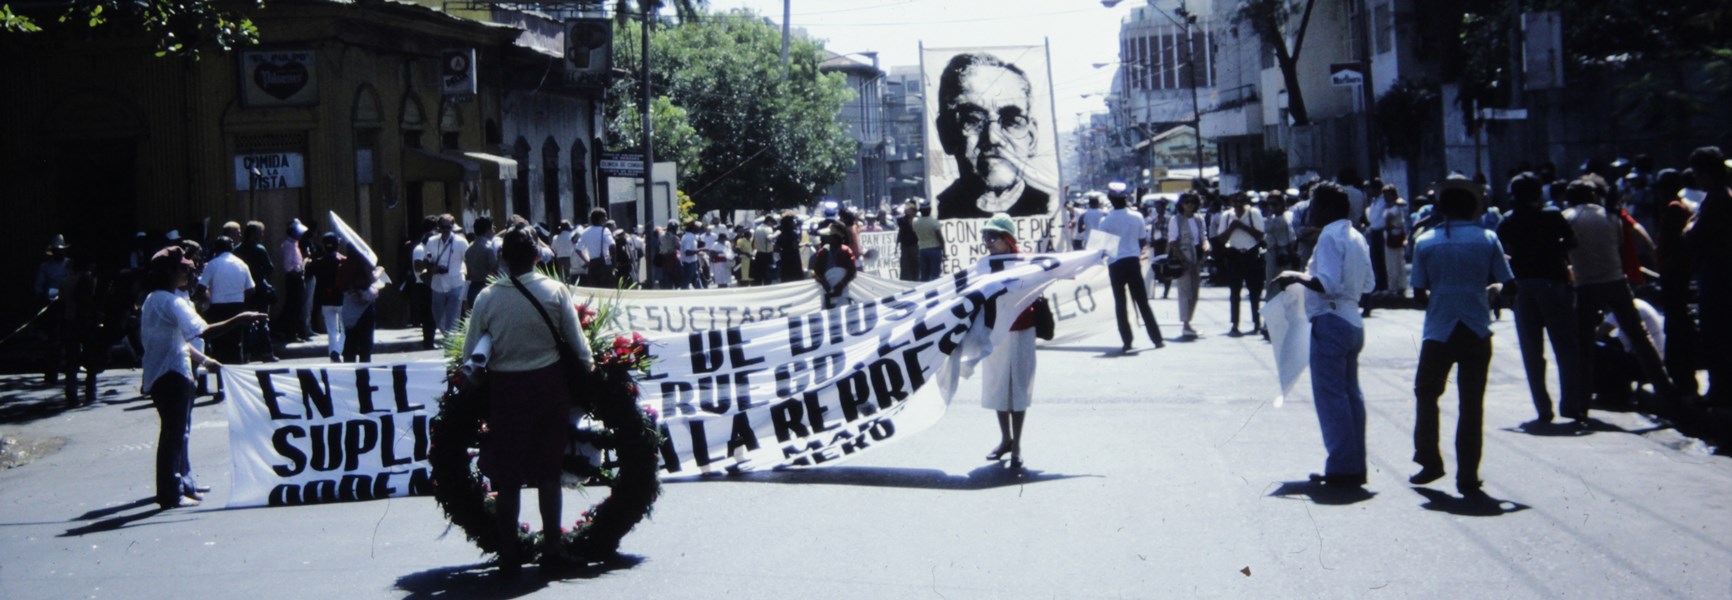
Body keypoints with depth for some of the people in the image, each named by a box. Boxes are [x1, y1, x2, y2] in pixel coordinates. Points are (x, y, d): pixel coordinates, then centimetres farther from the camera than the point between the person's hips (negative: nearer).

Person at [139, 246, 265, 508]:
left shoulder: (154, 300, 16)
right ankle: (171, 493, -3)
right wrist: (238, 320, -28)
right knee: (174, 433, -6)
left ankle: (183, 482, 32)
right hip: (171, 375, -11)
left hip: (161, 374, 11)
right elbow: (202, 331, -28)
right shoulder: (171, 302, -17)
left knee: (179, 430, 21)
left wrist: (203, 360, 22)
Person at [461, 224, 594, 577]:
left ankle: (509, 554, 13)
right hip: (548, 384, 1)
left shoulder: (487, 298, -7)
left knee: (506, 475, 9)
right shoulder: (555, 292, -7)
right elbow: (578, 344, -6)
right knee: (548, 470, 14)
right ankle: (552, 546, 19)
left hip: (503, 389, -1)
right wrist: (590, 367, 10)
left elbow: (470, 355, -4)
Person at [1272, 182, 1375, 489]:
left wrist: (1296, 277, -10)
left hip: (1331, 322, -10)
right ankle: (1355, 466, 16)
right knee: (1350, 393, 12)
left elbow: (1327, 283, -23)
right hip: (1352, 321, 10)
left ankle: (1342, 469, -5)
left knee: (1331, 396, -6)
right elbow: (1368, 283, 18)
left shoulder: (1330, 236, -14)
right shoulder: (1356, 237, 14)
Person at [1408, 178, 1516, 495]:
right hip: (1477, 333, 0)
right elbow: (1508, 285, -2)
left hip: (1439, 332, 0)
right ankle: (1467, 478, 6)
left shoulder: (1425, 242, -1)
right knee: (1472, 403, 5)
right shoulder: (1487, 239, -2)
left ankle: (1429, 461, 18)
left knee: (1426, 394, 19)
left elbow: (1419, 292, 0)